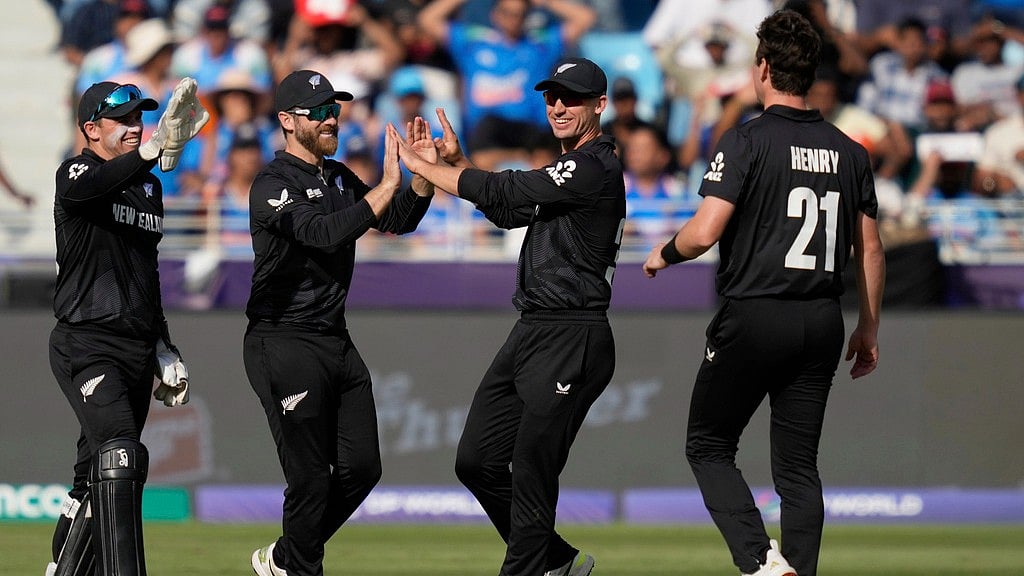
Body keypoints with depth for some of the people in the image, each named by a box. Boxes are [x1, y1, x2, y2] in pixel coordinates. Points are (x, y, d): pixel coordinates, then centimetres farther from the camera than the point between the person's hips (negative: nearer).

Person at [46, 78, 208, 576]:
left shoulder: (149, 187, 17)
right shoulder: (76, 175, -7)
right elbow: (93, 184, -34)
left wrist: (163, 349, 22)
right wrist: (156, 148, -51)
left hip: (137, 349, 8)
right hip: (86, 346, -8)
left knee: (96, 478, 12)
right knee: (119, 456, -23)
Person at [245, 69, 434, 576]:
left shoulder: (339, 178, 16)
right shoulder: (273, 185, -12)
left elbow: (396, 221, 10)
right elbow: (324, 233, -27)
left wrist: (424, 176, -8)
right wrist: (387, 184, -30)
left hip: (336, 341, 8)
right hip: (284, 344, -8)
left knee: (361, 467, 8)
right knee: (310, 477, -7)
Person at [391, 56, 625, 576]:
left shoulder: (595, 168, -14)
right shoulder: (570, 168, 19)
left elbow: (502, 191, -17)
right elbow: (506, 212, 26)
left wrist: (418, 164, -8)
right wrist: (456, 163, 12)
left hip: (570, 340, -10)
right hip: (531, 333, 10)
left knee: (530, 473, -8)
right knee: (477, 462, 12)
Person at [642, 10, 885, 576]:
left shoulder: (746, 141, -9)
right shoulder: (849, 151, 8)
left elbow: (704, 232, -17)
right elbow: (870, 250, 11)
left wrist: (664, 253, 4)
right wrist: (868, 329, 20)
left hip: (753, 317, -5)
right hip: (821, 321, 5)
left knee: (708, 445, 7)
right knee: (798, 464, 10)